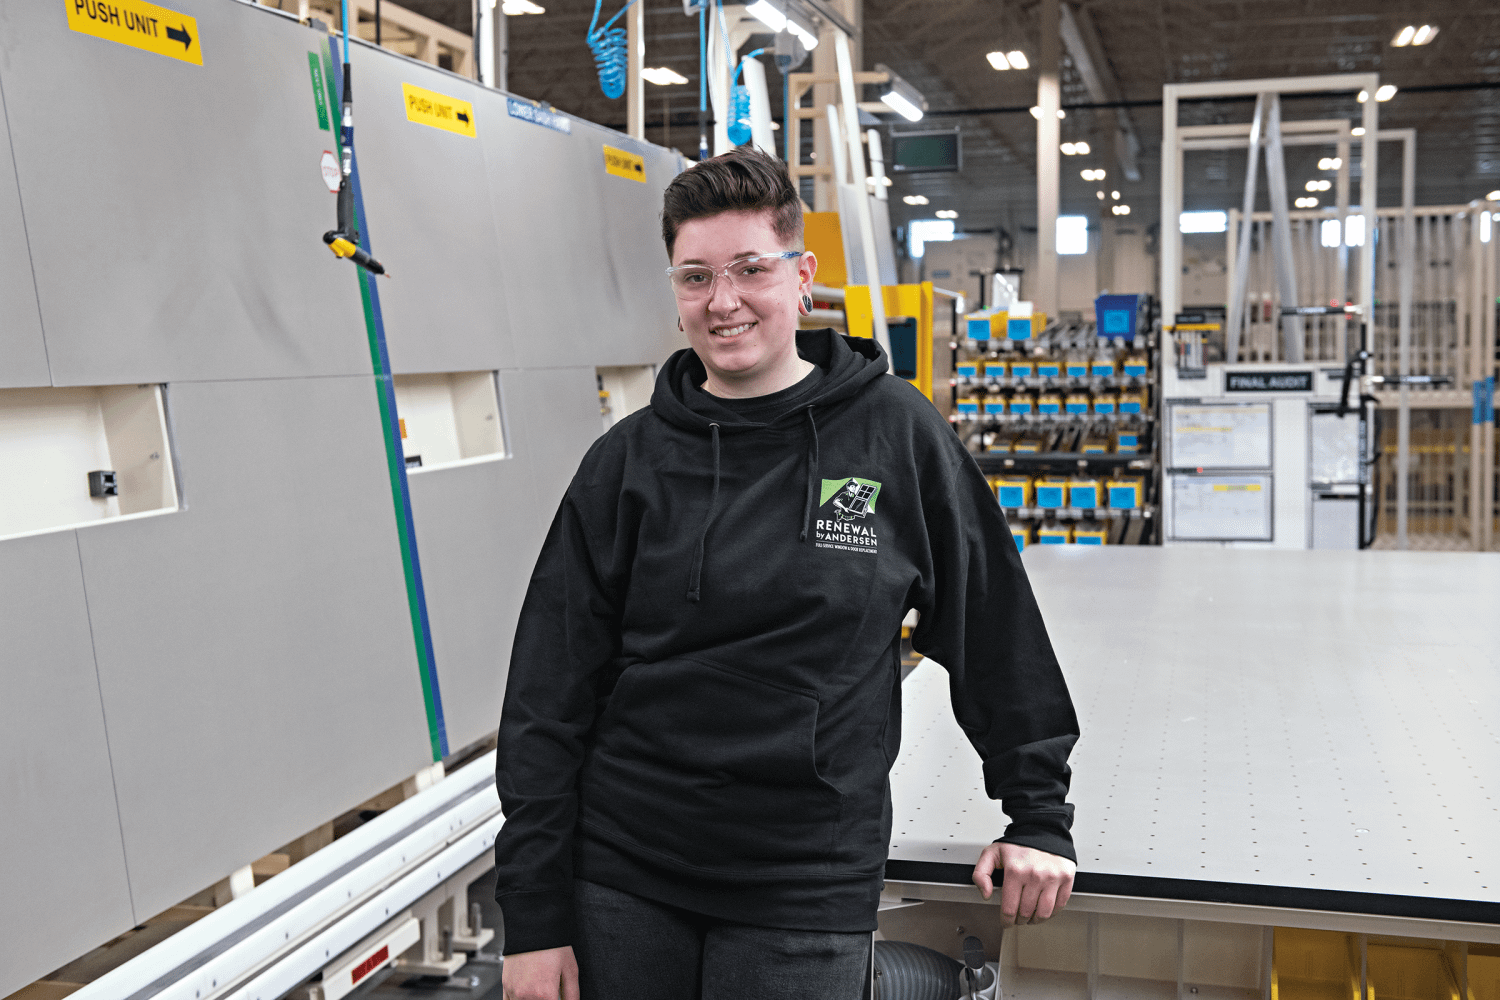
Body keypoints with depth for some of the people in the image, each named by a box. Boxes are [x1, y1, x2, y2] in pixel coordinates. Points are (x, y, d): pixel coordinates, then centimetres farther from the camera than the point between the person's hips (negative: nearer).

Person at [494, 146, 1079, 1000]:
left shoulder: (897, 434, -4)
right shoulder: (630, 462, -1)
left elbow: (997, 630, 5)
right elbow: (548, 698, 0)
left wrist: (1040, 815, 8)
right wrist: (535, 918, -2)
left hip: (807, 898, -1)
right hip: (623, 882, 2)